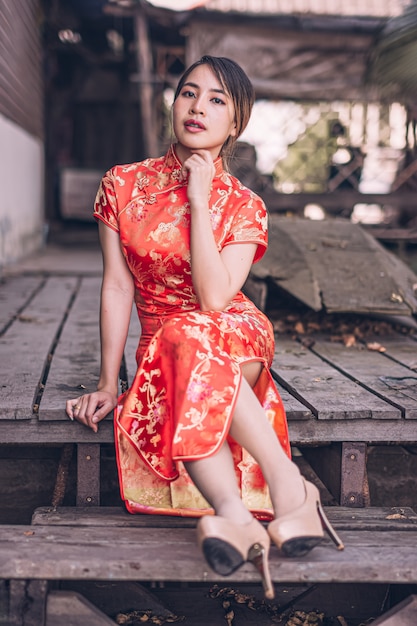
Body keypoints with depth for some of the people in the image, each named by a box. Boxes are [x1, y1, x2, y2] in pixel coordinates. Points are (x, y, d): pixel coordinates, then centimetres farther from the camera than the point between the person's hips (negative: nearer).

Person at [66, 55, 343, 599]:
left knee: (191, 336, -37)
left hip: (237, 338, -1)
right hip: (162, 353, 1)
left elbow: (215, 297, -18)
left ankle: (288, 483, -38)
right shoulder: (123, 186, 2)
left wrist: (199, 201, -16)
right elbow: (117, 289, 0)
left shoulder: (243, 206, -3)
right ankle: (237, 516, -53)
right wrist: (108, 383, -5)